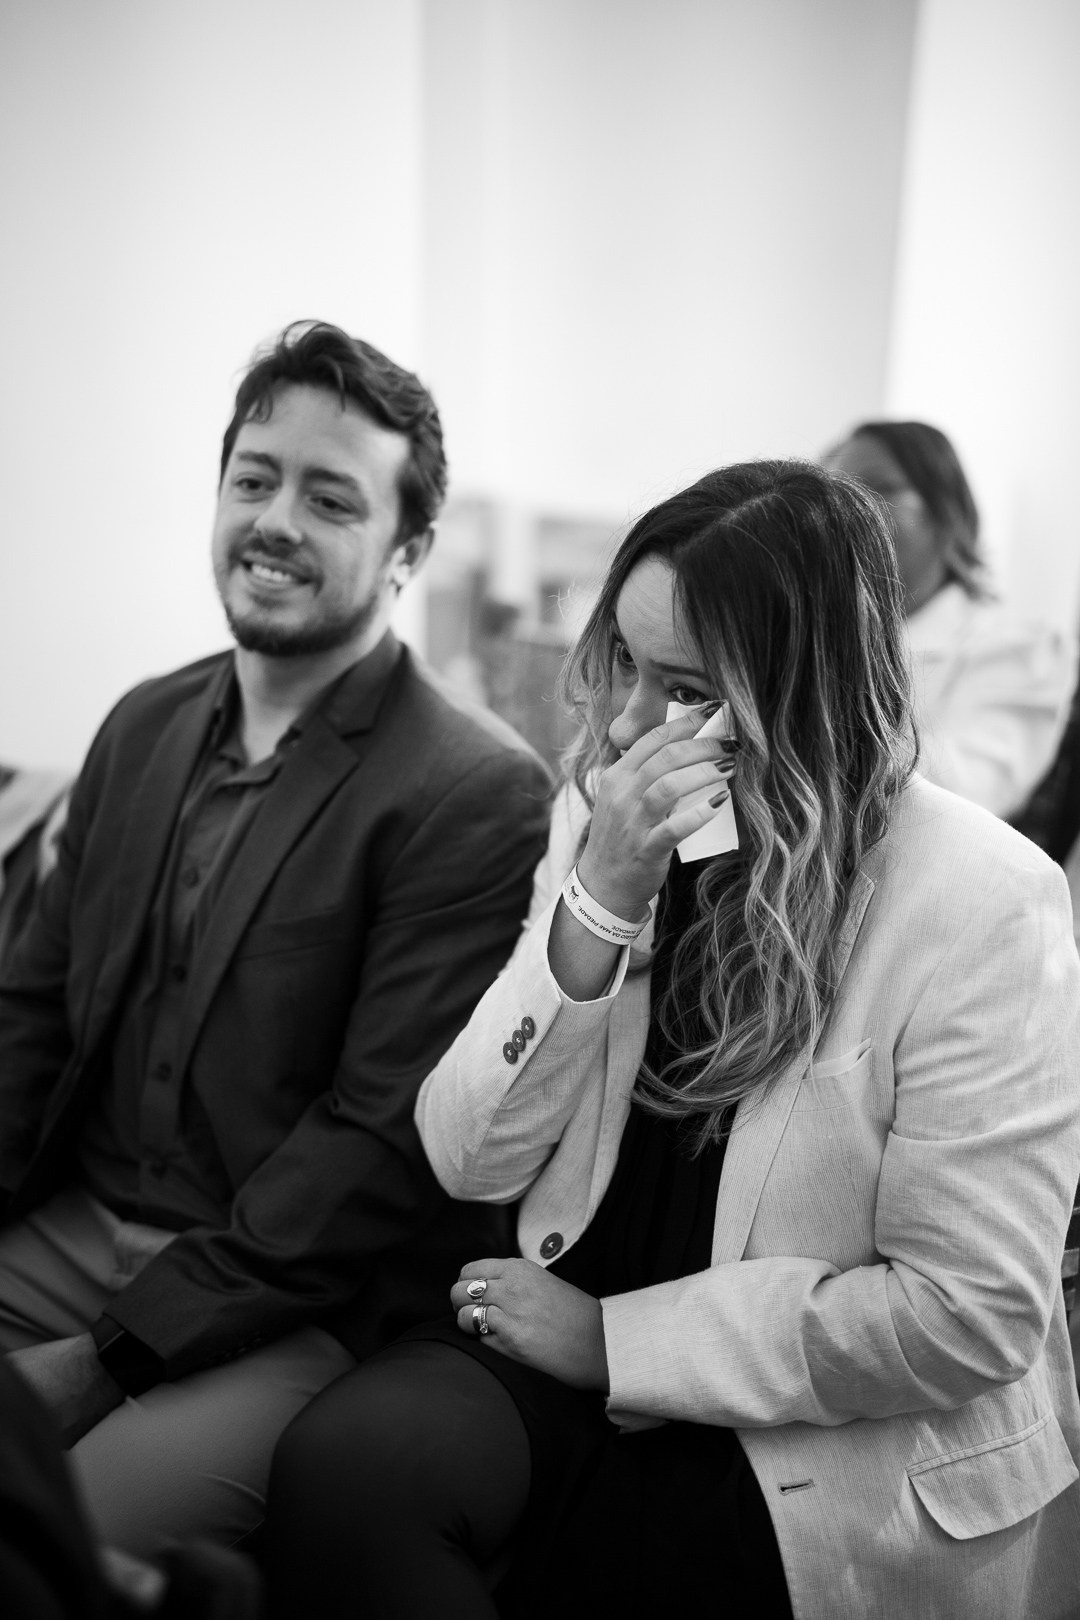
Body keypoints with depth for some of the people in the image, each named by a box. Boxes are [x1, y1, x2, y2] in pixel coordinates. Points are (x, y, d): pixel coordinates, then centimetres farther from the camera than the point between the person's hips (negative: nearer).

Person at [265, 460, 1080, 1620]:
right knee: (342, 1461, -25)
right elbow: (469, 1162, -6)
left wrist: (613, 1338, -13)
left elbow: (969, 1312, -16)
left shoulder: (983, 908, -16)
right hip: (577, 1330, 4)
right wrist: (599, 902, -21)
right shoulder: (600, 814, -1)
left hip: (859, 1459, -4)